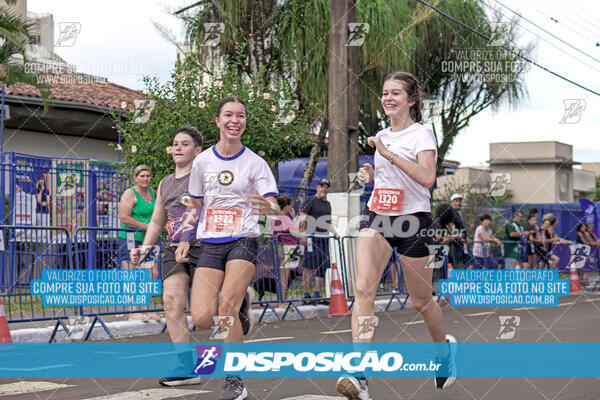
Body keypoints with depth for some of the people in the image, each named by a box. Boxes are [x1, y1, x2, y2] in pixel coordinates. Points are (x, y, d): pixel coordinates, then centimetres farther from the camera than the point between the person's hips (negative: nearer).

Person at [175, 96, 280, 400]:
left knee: (227, 308, -20)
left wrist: (268, 208, -31)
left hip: (243, 241, -2)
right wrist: (184, 241, 8)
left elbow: (274, 208, -8)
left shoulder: (255, 163, 0)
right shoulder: (202, 161, 7)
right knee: (202, 318, -13)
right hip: (209, 245, 3)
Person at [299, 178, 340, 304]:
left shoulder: (327, 204, 23)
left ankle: (317, 294, 8)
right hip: (312, 237, -8)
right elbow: (302, 219, -8)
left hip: (324, 238, 8)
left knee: (323, 266, 4)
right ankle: (306, 294, -8)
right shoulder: (310, 201, -1)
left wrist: (334, 232, 15)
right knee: (309, 266, -9)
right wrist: (303, 234, -17)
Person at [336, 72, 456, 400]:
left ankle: (444, 348, 40)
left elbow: (427, 178, -23)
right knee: (363, 287, -19)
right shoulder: (381, 136, 13)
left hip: (413, 221, -4)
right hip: (377, 218, 5)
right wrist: (371, 174, 8)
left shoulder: (422, 133, -7)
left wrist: (388, 154, -24)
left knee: (420, 301, 8)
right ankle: (358, 373, -26)